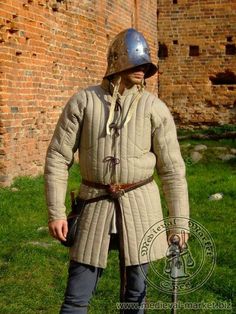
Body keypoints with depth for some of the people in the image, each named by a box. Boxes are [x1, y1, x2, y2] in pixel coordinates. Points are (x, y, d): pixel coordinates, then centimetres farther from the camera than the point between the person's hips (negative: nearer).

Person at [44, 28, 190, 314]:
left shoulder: (155, 108, -4)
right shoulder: (82, 101, -4)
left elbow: (172, 169, -4)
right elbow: (57, 157, -3)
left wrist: (180, 222, -5)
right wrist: (55, 212, -8)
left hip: (139, 205, 1)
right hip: (96, 205, 0)